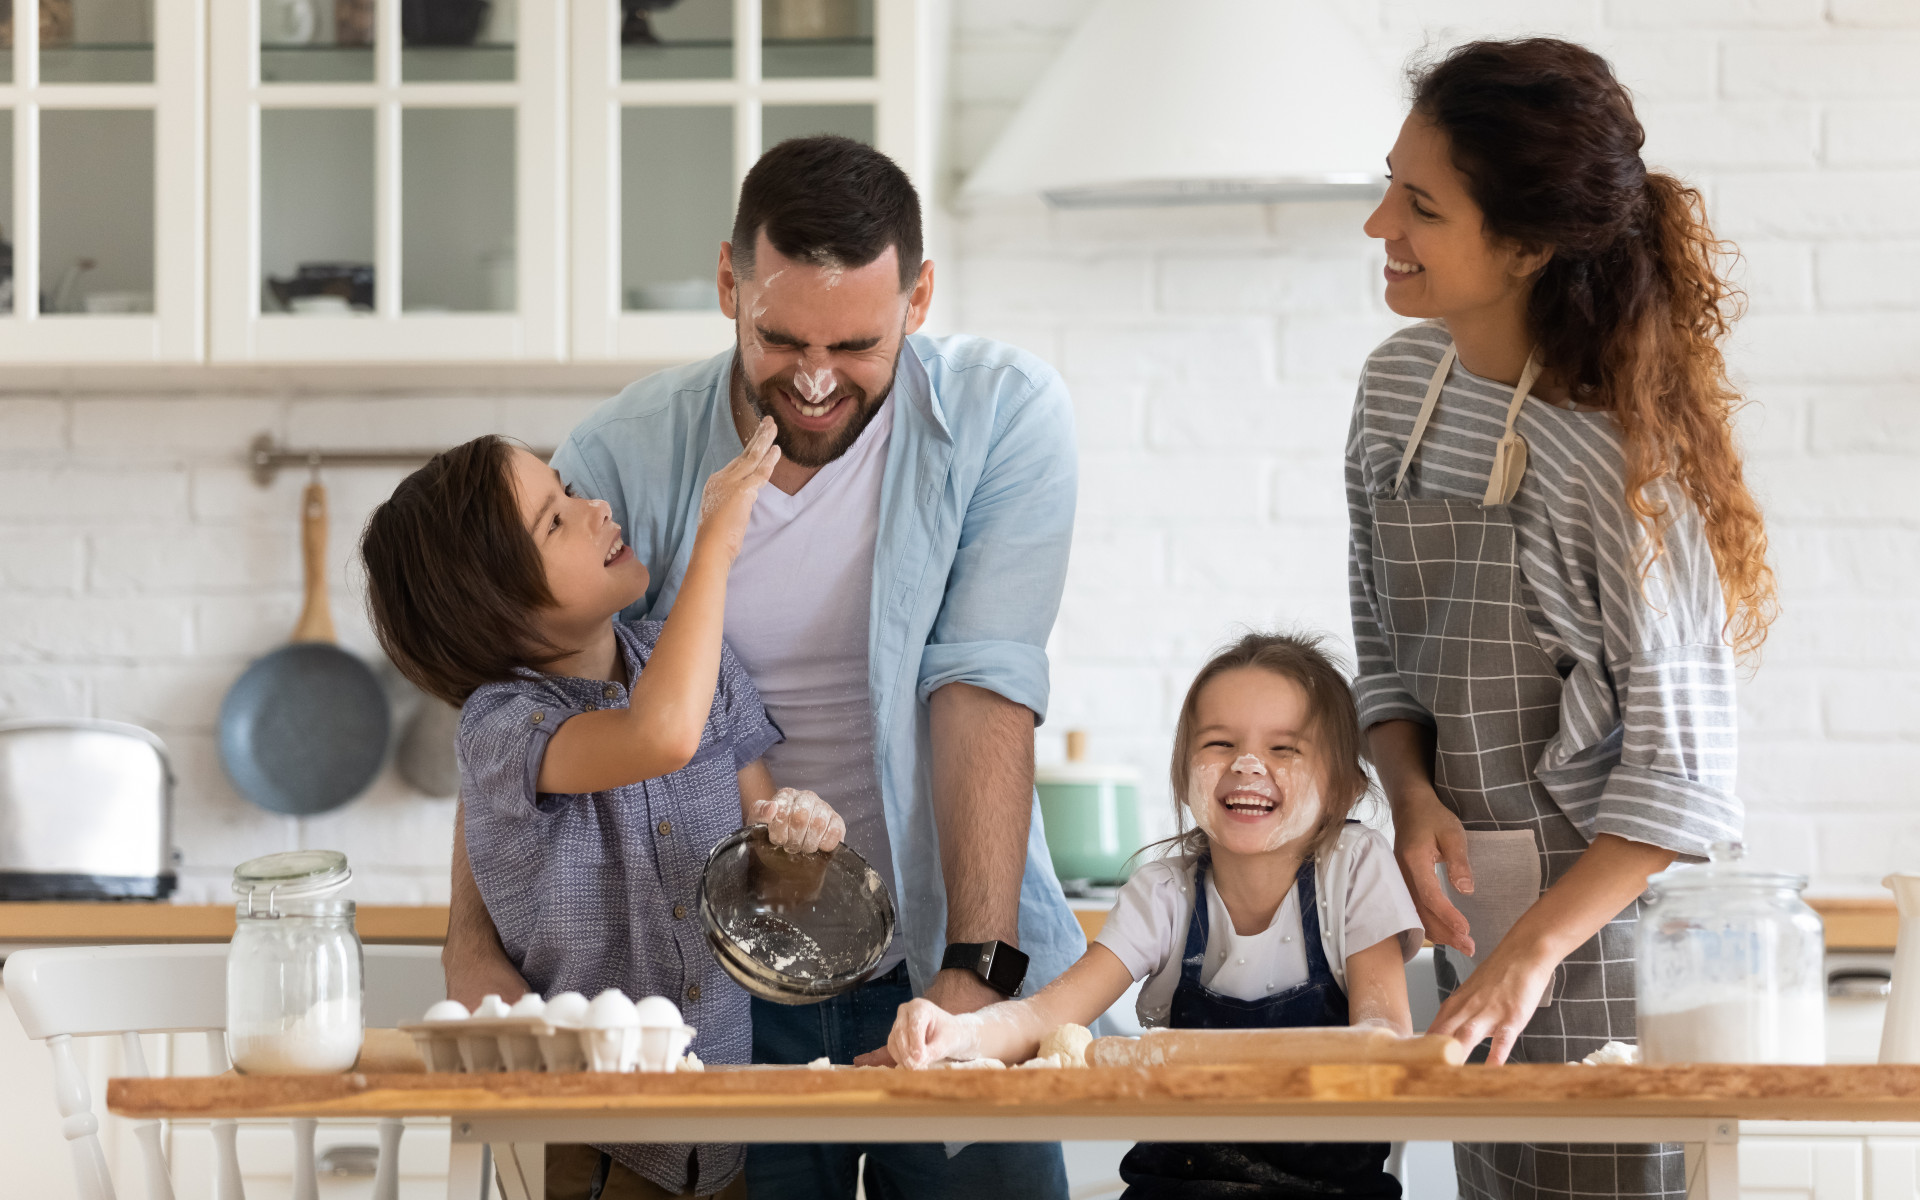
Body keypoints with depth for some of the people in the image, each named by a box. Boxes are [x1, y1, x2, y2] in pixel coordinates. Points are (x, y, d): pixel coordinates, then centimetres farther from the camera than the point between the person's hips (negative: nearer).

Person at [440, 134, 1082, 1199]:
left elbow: (985, 690, -14)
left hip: (942, 965, 0)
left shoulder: (1003, 414, -7)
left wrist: (977, 971, -22)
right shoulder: (624, 455, -6)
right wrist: (474, 947, -20)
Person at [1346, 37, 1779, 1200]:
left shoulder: (1618, 450, -19)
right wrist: (1412, 795, -6)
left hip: (1610, 920, -7)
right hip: (1471, 915, 7)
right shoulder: (1398, 385, 3)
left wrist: (1535, 949, -23)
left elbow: (1678, 764, -18)